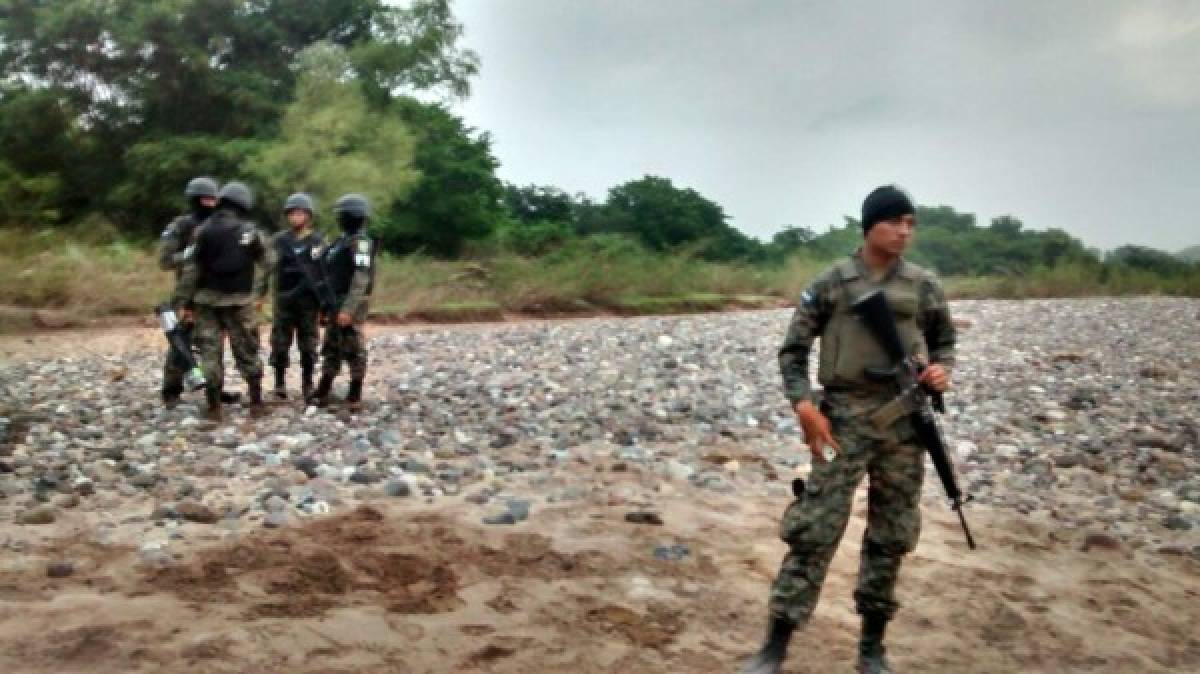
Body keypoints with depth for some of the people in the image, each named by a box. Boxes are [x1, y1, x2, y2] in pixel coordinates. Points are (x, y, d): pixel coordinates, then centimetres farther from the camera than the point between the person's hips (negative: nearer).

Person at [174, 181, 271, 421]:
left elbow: (190, 269, -3)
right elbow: (267, 266, 1)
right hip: (241, 302, 0)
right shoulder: (251, 232, -3)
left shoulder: (203, 231, -2)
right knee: (247, 352, 10)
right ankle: (256, 403, 14)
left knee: (210, 353, 5)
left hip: (207, 301, 0)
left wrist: (184, 302, 1)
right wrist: (260, 294, 13)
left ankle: (214, 408, 5)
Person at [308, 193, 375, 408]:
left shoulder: (361, 243, -15)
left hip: (350, 305, -10)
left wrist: (348, 309, -27)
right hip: (335, 303, 10)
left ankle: (355, 393, 7)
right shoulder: (342, 241, 16)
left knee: (353, 348, -1)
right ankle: (322, 392, 15)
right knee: (331, 348, 11)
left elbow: (362, 279, -23)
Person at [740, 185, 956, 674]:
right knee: (814, 530, -6)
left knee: (891, 537, 10)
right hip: (844, 418, -3)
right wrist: (804, 403, -12)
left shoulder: (924, 287, 7)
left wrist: (941, 369, -3)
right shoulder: (831, 283, -1)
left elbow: (945, 341, 19)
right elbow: (793, 349, 1)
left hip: (905, 422, 3)